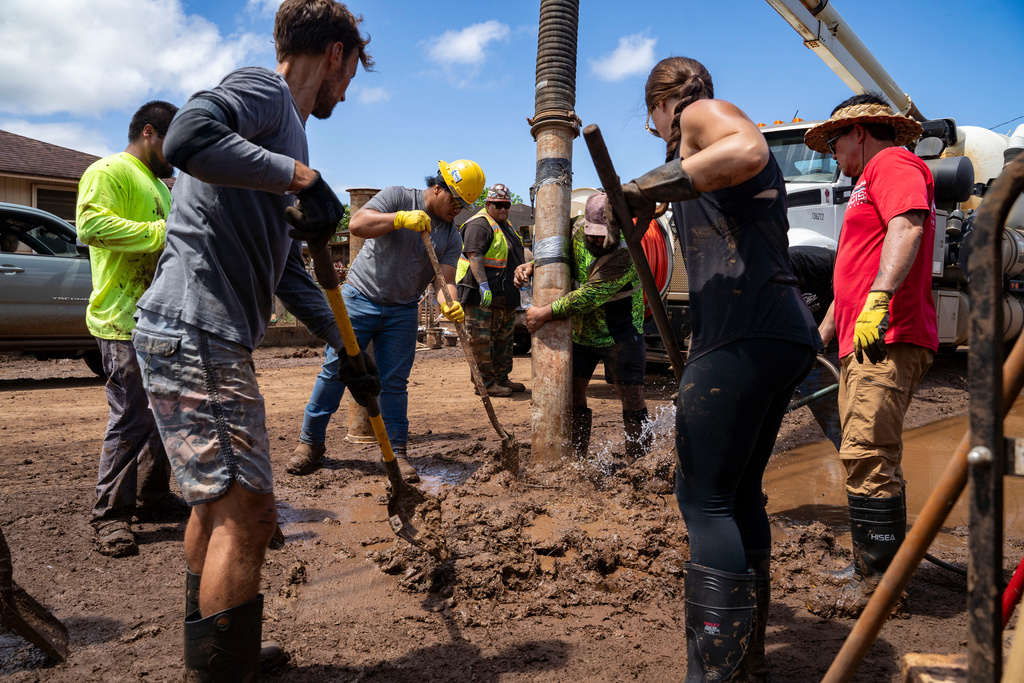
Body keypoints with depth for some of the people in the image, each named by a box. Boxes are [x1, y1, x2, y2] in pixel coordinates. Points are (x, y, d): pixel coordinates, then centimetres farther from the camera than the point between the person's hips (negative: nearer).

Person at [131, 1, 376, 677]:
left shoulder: (285, 126, 23)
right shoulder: (262, 89, -4)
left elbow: (288, 272, 24)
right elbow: (188, 138, -29)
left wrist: (349, 352, 23)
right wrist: (302, 178, -23)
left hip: (205, 339, 11)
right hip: (196, 334, -10)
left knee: (219, 501, 19)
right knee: (246, 512, -8)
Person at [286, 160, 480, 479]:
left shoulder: (452, 237, 6)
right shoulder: (398, 197, -5)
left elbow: (444, 279, -4)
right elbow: (357, 224, -17)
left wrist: (450, 304, -26)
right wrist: (400, 219, -30)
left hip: (402, 312, 3)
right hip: (359, 299, -3)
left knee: (394, 383, 3)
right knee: (335, 370, 0)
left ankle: (396, 452, 12)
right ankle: (311, 441, 13)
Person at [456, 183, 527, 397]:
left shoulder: (505, 225, 20)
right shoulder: (479, 225, -12)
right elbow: (474, 256, -23)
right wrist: (483, 285, -30)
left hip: (505, 295, 10)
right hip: (483, 295, -10)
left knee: (504, 339, 15)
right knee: (482, 339, -6)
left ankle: (501, 378, 25)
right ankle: (485, 382, -1)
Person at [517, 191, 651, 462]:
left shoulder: (626, 252, -26)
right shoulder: (579, 234, -4)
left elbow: (589, 297, -30)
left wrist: (545, 313, -30)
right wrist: (530, 265, -8)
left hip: (619, 335, -6)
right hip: (580, 332, 6)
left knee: (631, 396, -4)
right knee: (571, 391, 9)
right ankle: (576, 457, 23)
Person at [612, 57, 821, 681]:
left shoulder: (701, 113, 4)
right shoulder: (721, 134, 31)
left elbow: (748, 149, -21)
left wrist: (645, 189, -17)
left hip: (741, 333, -10)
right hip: (788, 334, 10)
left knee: (705, 499, -8)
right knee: (741, 492, 14)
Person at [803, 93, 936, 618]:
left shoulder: (892, 162, 1)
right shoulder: (871, 184, 32)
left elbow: (907, 227, -20)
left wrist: (878, 299, -32)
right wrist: (821, 336, 33)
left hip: (887, 339, -11)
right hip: (865, 343, 11)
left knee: (866, 456, -14)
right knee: (868, 460, 10)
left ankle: (876, 582, -9)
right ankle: (874, 575, 17)